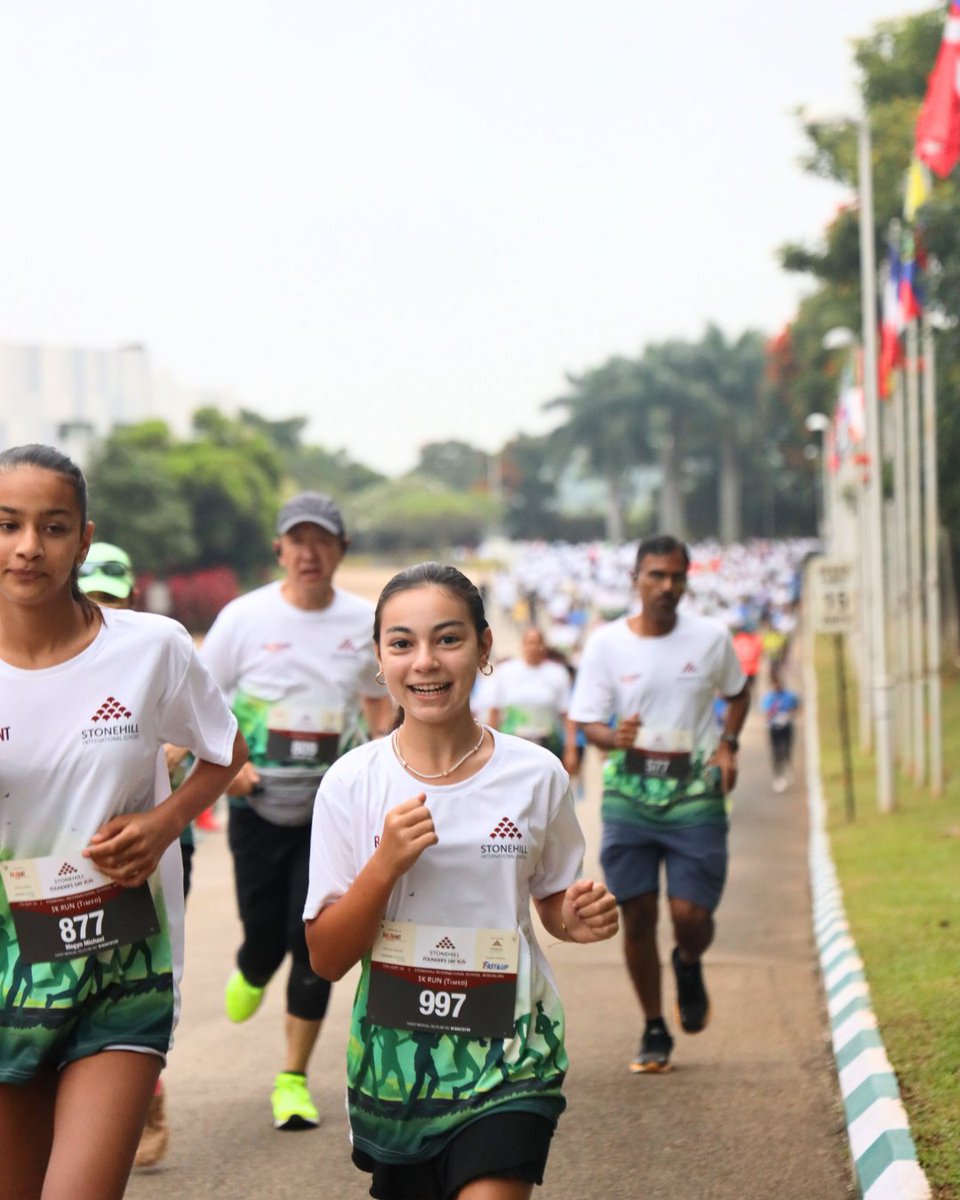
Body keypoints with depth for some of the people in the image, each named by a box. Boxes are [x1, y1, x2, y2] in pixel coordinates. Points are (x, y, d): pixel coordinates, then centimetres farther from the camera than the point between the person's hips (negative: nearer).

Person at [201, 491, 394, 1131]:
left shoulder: (365, 622, 3)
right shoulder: (245, 617, -3)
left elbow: (379, 701, 17)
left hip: (334, 807, 1)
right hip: (259, 804, -1)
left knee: (313, 941, -4)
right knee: (264, 931, 3)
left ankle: (294, 1079, 7)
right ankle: (250, 976, 43)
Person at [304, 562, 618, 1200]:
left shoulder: (536, 775, -3)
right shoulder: (352, 783, -5)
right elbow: (327, 958, -5)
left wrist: (580, 917, -9)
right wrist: (386, 864, -19)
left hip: (507, 1055, -1)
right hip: (394, 1055, 1)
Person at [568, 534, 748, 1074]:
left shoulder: (712, 637, 1)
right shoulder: (606, 643, -1)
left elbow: (738, 693, 19)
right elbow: (589, 723, 1)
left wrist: (728, 745, 2)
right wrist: (616, 737, -22)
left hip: (696, 795, 0)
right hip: (629, 795, 0)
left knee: (691, 915, -10)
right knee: (637, 915, 0)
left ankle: (689, 967, 27)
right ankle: (654, 1030, 18)